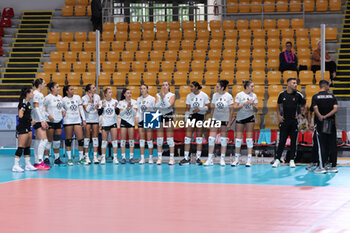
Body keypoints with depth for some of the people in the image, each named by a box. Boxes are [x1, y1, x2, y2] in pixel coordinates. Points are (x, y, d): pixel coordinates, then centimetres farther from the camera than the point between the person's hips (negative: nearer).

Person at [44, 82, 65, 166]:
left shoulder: (60, 97, 11)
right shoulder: (48, 98, -10)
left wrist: (63, 110, 8)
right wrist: (48, 115, -16)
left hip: (59, 121, 7)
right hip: (50, 121, -6)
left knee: (57, 140, 9)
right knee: (49, 140, -4)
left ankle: (57, 158, 15)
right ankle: (46, 158, 3)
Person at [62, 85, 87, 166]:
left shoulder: (77, 97, 8)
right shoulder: (63, 100, -1)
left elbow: (81, 109, 12)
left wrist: (84, 120, 8)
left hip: (77, 120, 3)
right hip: (68, 121, -3)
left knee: (81, 139, -3)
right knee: (68, 140, 0)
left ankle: (81, 158, 4)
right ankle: (69, 159, 6)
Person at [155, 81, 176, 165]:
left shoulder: (172, 95, 2)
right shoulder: (158, 95, 9)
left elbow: (169, 105, -13)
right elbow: (156, 106, -3)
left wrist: (164, 97, -16)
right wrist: (161, 98, -16)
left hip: (168, 116, -3)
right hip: (160, 115, 3)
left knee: (170, 137, -4)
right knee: (159, 138, 2)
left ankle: (172, 158, -2)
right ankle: (159, 158, 5)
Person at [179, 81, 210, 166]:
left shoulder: (204, 95, 0)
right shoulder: (189, 96, 7)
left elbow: (207, 107, 0)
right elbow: (187, 108, 7)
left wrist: (199, 109, -16)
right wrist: (186, 118, -5)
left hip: (200, 116, -2)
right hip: (191, 116, 2)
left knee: (199, 136, 2)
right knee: (188, 136, -6)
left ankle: (198, 157, 7)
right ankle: (186, 158, -5)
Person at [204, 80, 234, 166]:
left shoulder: (228, 96, -6)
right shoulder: (215, 95, 4)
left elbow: (231, 110, -3)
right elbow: (213, 108, 10)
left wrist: (230, 122, -6)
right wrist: (211, 119, 7)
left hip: (224, 120, -3)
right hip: (215, 118, 3)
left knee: (223, 139, 3)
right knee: (211, 138, -6)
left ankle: (222, 159, 11)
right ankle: (210, 159, -2)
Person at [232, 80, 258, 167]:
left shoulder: (254, 96, 4)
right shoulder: (239, 95, -3)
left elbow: (256, 110, 5)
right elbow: (235, 108, -9)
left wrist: (253, 105, -16)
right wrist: (244, 104, -19)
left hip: (250, 118, 1)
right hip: (240, 118, -1)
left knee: (249, 137, -5)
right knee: (238, 138, 0)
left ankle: (249, 159, -4)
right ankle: (236, 159, 10)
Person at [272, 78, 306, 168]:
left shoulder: (298, 95, -2)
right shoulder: (282, 94, 2)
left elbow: (303, 105, 11)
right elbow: (278, 106, 15)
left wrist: (300, 114, -2)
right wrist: (278, 115, 4)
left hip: (294, 121, 0)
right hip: (284, 120, 0)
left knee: (293, 141, 3)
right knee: (282, 141, 0)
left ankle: (292, 160, 11)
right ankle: (277, 160, 6)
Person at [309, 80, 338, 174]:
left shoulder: (315, 97, 0)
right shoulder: (332, 96, 5)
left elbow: (315, 109, -15)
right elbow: (335, 109, -6)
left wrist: (320, 117, -18)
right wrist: (326, 116, -10)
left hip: (320, 124, -2)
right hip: (331, 123, 2)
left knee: (321, 145, -1)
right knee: (332, 145, 7)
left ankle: (322, 167, -4)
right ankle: (333, 166, 10)